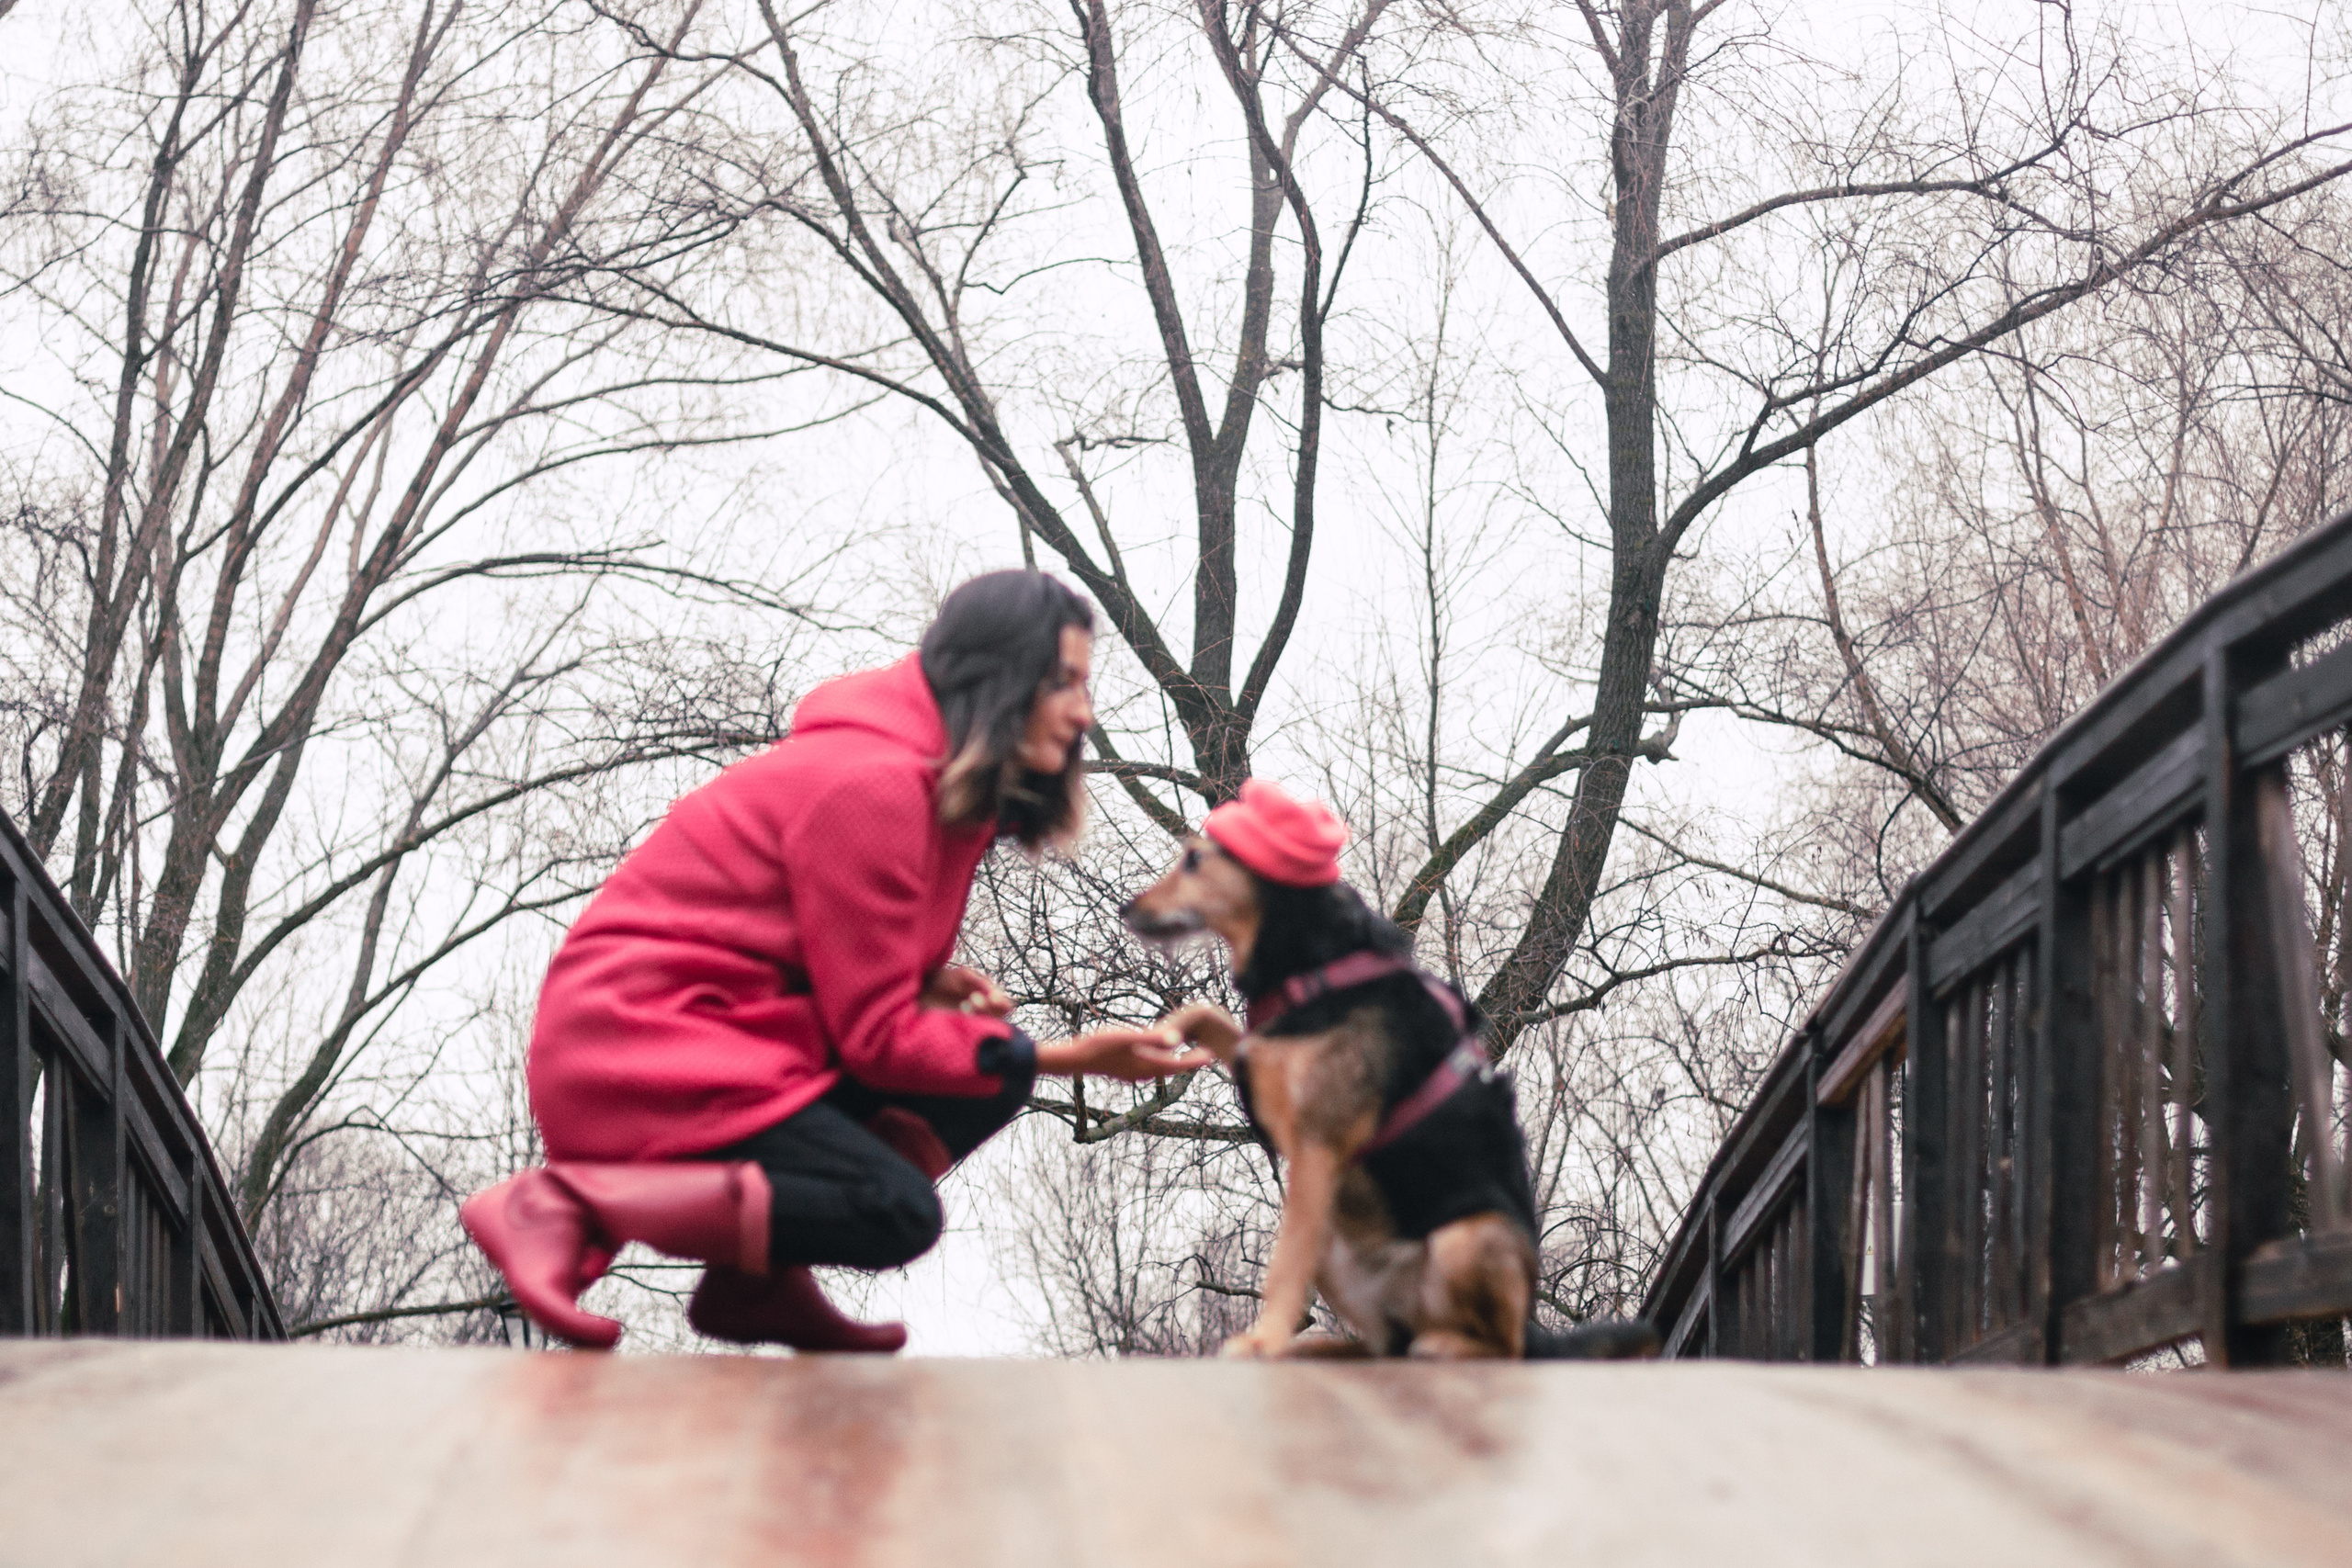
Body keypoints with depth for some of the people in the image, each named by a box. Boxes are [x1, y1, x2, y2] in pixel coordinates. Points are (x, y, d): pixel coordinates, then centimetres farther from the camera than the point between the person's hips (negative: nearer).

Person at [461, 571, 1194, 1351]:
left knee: (990, 1084, 1)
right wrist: (1069, 1057, -17)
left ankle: (757, 1283, 1)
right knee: (897, 1216, -21)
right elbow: (876, 1036, -18)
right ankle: (565, 1203, -18)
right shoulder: (873, 787, -20)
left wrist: (931, 984, -3)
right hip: (642, 1045, -10)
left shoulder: (943, 783, 12)